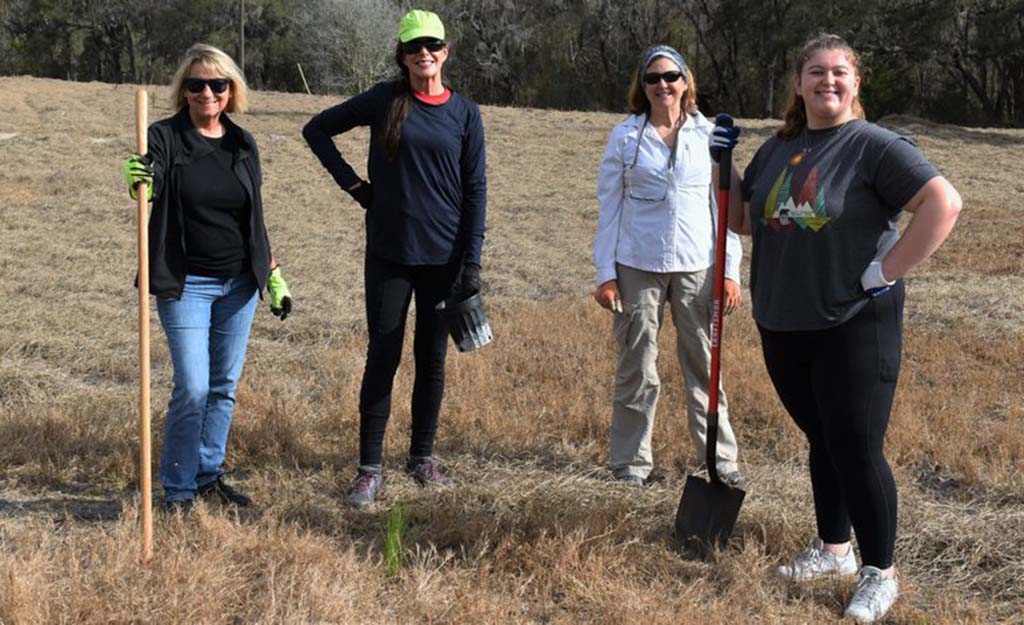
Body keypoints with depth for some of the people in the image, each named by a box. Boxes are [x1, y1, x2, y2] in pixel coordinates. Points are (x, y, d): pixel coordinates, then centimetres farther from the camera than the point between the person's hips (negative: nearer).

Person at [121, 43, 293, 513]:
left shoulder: (243, 145, 8)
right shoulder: (166, 137, -5)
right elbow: (151, 185, -23)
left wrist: (275, 278, 15)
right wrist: (137, 182, -47)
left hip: (238, 284, 5)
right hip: (186, 284, -5)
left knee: (225, 386, 11)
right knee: (193, 389, -10)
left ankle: (209, 475, 26)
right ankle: (178, 488, 5)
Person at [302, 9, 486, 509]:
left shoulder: (465, 113, 2)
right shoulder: (384, 100, 0)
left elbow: (475, 190, 2)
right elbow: (317, 130, 10)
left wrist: (471, 262, -4)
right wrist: (352, 184, 1)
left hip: (443, 257, 1)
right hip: (389, 254, -1)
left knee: (432, 360, 9)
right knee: (383, 358, 0)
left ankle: (422, 457, 23)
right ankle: (370, 468, 7)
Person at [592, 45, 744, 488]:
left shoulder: (709, 135, 5)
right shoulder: (625, 137, 3)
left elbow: (724, 206, 7)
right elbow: (609, 207, 4)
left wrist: (730, 271, 2)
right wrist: (605, 274, -2)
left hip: (697, 267, 1)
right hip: (637, 267, -1)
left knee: (705, 365, 5)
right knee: (637, 368, 6)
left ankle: (720, 458, 17)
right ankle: (632, 460, 17)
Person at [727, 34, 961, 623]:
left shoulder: (875, 146, -10)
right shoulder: (777, 149, 11)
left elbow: (945, 203, -19)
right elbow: (743, 219, 20)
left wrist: (886, 272, -19)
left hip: (854, 326, -6)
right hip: (784, 326, 6)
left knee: (857, 451, -2)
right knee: (823, 441, 18)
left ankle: (880, 573, 13)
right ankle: (833, 549, 34)